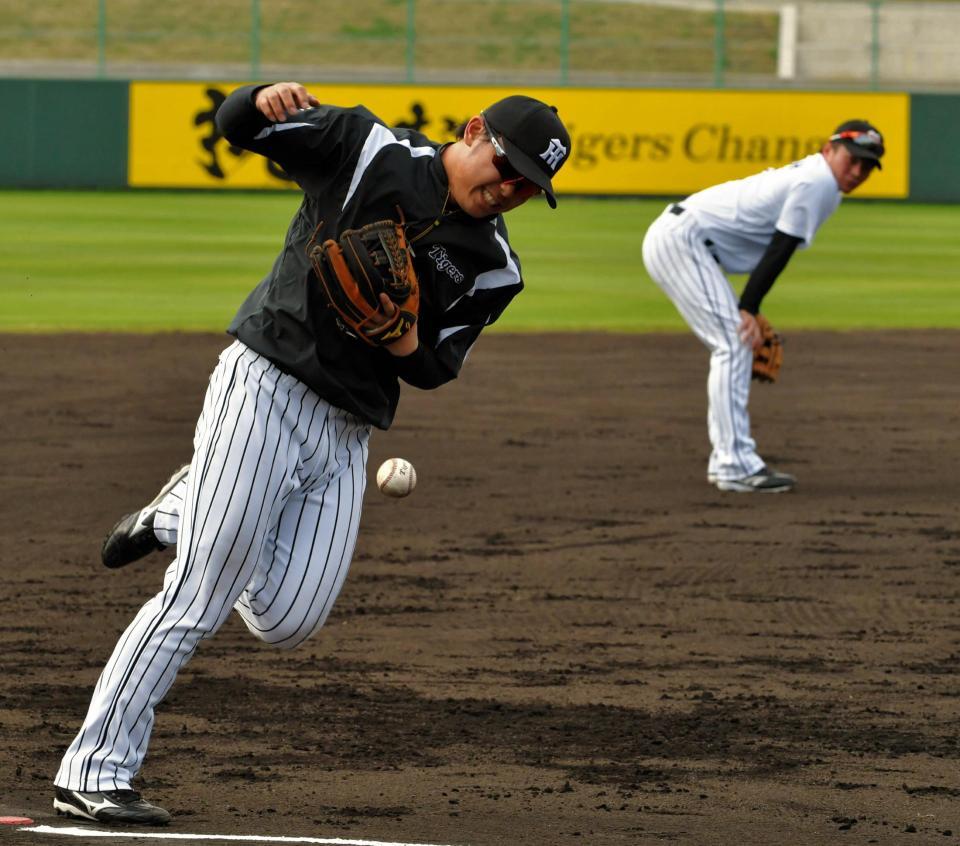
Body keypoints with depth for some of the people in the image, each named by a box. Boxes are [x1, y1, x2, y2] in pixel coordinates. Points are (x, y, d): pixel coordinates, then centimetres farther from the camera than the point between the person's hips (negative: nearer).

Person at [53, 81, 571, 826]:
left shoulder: (495, 269, 7)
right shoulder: (369, 151, -3)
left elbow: (435, 372, 8)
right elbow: (237, 125, -2)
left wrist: (409, 344, -15)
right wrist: (265, 101, -26)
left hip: (346, 435, 5)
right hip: (266, 391, -5)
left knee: (287, 621, -3)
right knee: (198, 599, -11)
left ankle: (186, 513, 24)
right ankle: (91, 775, -4)